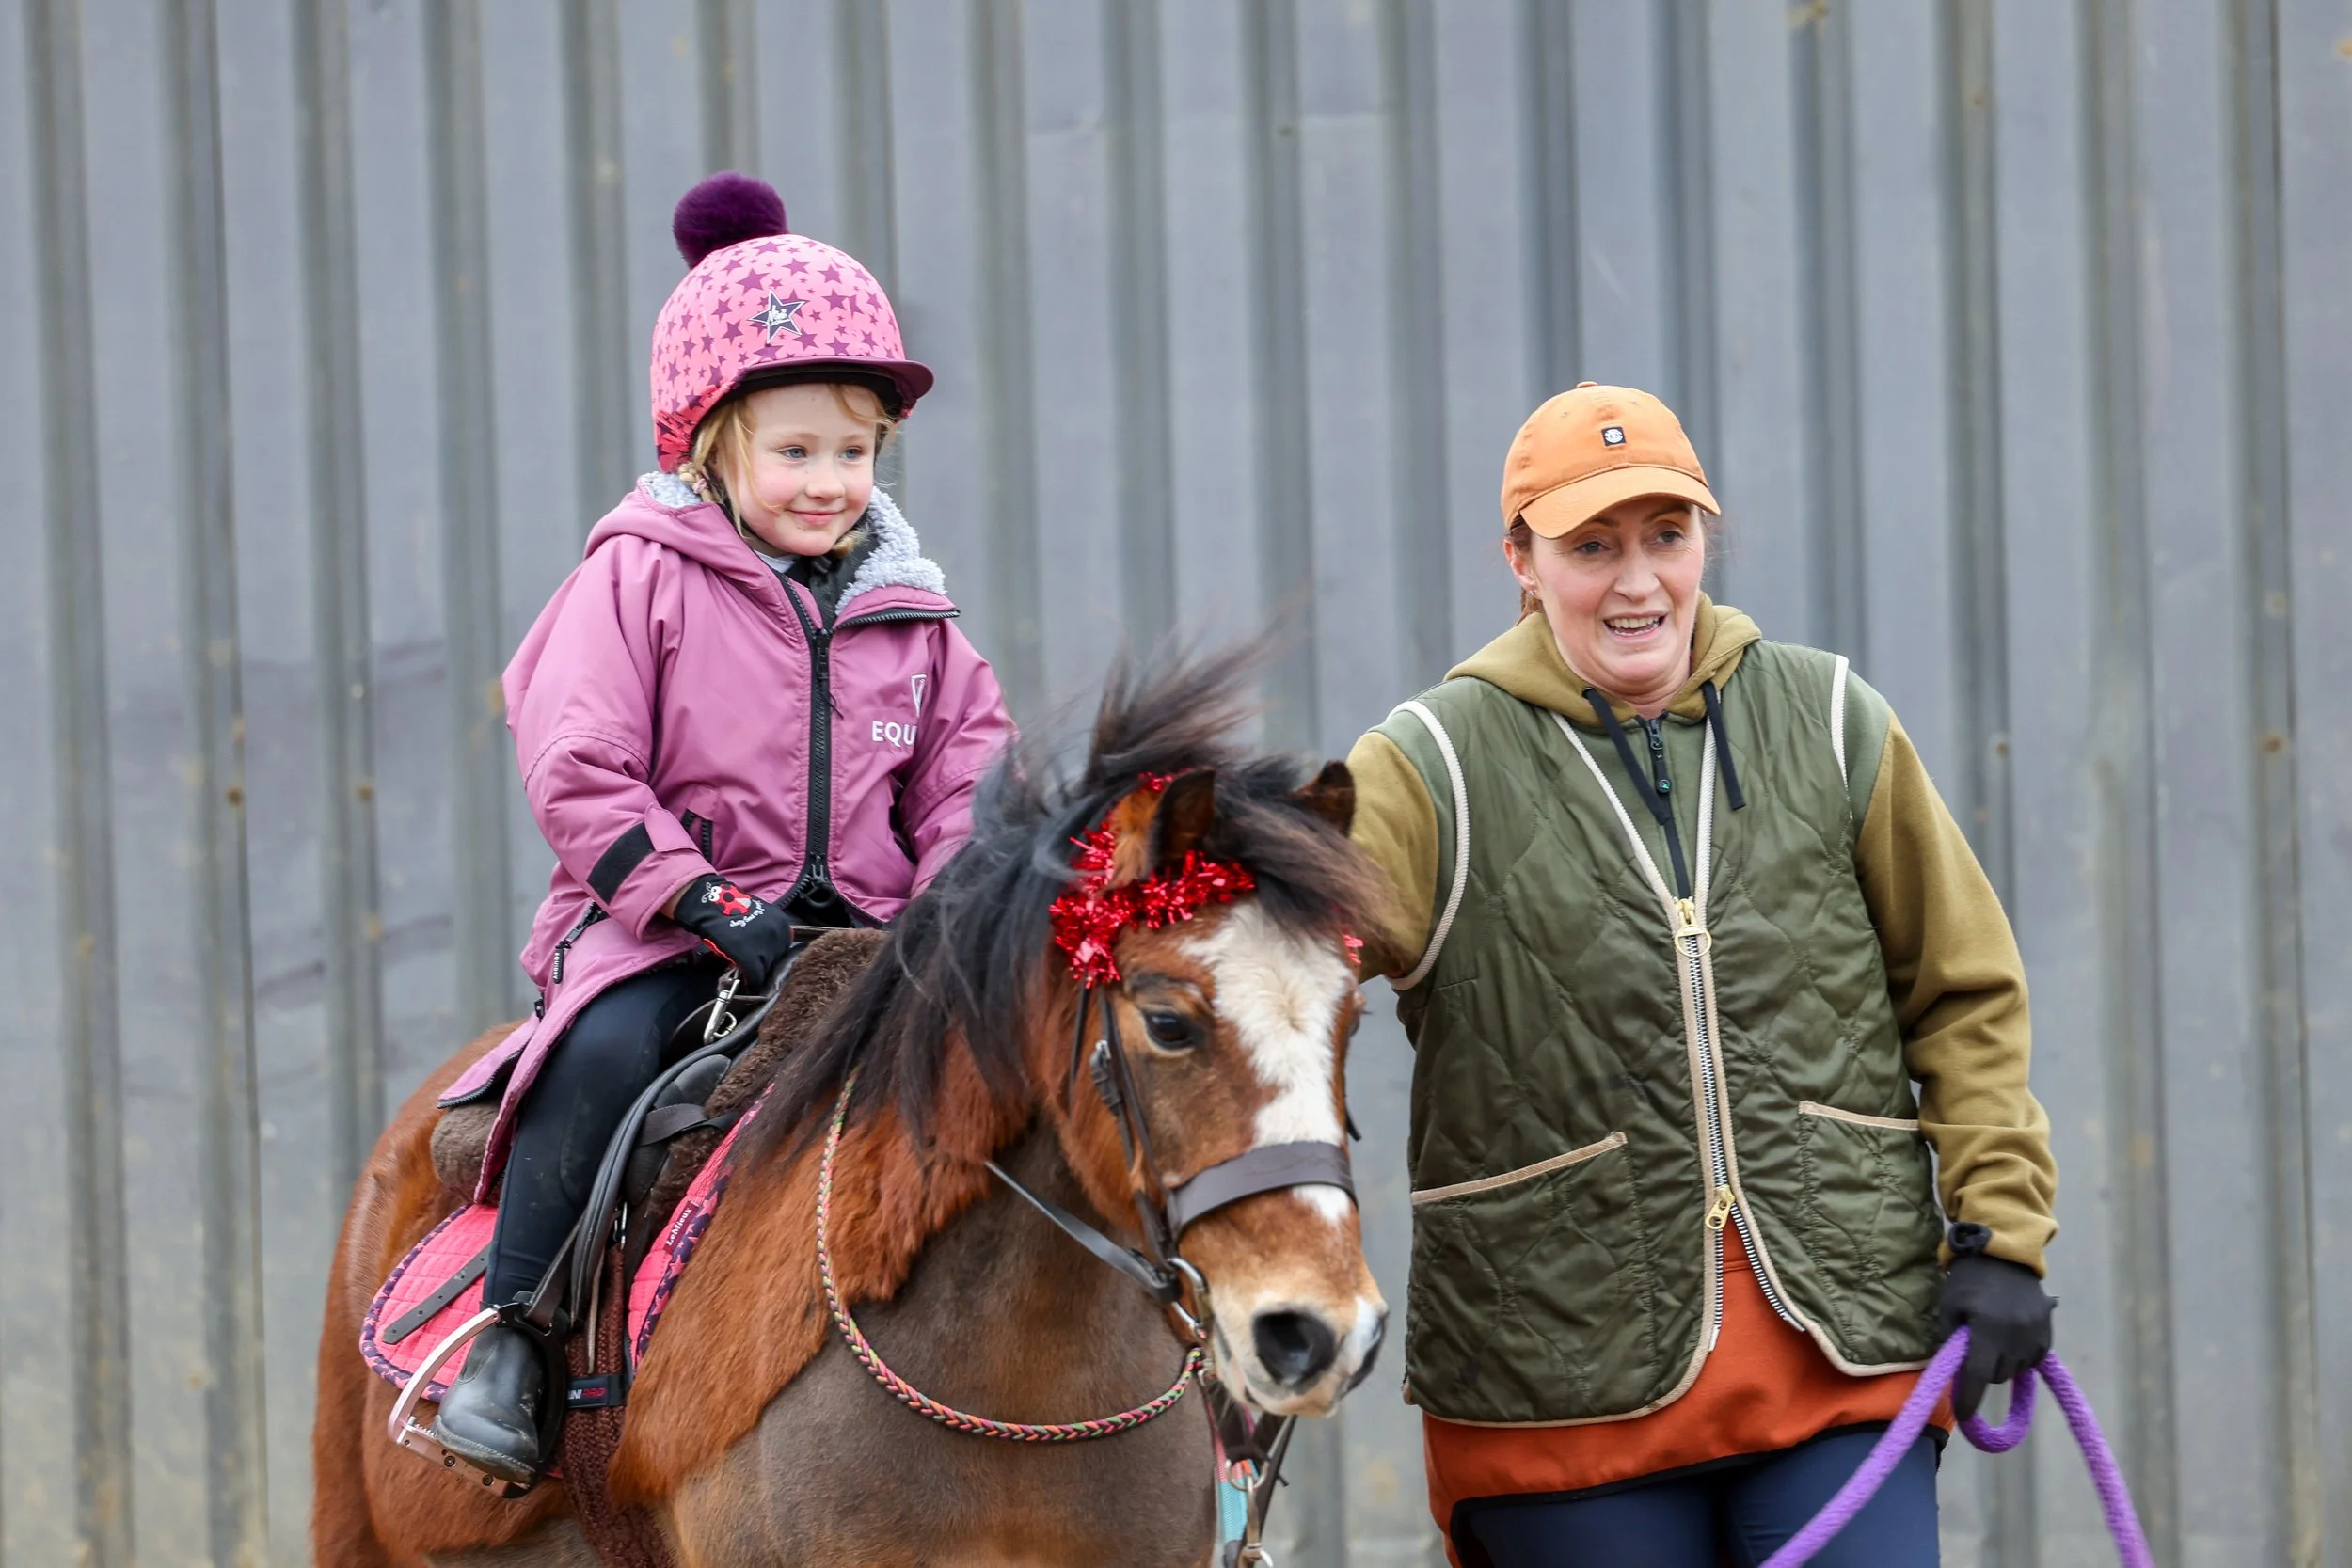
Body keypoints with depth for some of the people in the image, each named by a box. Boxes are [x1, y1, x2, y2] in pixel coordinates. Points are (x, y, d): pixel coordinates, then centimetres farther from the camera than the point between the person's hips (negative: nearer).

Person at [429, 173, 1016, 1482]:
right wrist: (710, 908, -18)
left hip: (866, 932, 4)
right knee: (607, 1049, -34)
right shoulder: (643, 577, -2)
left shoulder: (908, 611, 13)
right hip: (666, 930, -4)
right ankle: (508, 1340, -22)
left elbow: (965, 776, 15)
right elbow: (580, 772, -9)